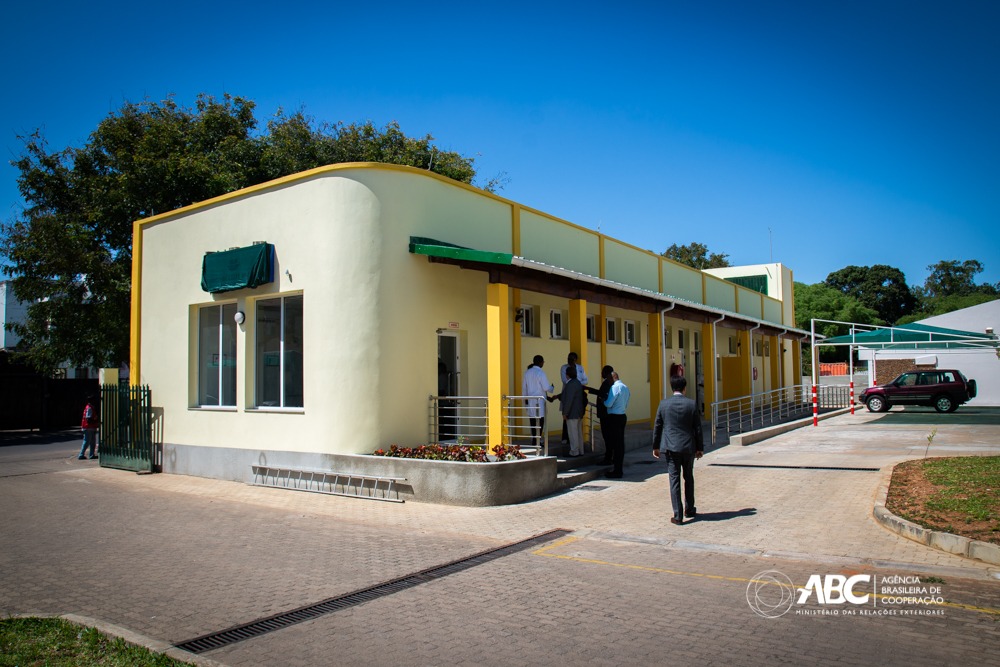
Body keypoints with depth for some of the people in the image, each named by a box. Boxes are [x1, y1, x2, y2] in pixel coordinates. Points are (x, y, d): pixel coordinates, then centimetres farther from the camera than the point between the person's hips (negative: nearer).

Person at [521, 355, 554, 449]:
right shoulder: (541, 373, -14)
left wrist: (525, 398, 23)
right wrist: (552, 388, 6)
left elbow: (524, 387, 13)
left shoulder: (527, 372, 6)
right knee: (540, 421, -1)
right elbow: (546, 388, -15)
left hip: (530, 400, 7)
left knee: (533, 421, 13)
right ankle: (536, 442, -1)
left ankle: (535, 440, 20)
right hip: (539, 401, -7)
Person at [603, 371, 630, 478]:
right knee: (621, 443, 12)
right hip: (622, 416, 9)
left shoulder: (614, 387, -13)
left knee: (615, 443, -5)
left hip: (614, 417, -9)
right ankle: (620, 469, 18)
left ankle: (617, 471, -2)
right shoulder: (626, 388, 14)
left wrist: (603, 400, 2)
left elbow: (608, 404, -16)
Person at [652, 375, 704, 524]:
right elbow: (697, 428, 0)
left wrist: (655, 446, 12)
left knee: (674, 480, 1)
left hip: (671, 447, -1)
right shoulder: (691, 404, -5)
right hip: (688, 447, 1)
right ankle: (689, 510, 29)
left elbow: (657, 426, 2)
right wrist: (699, 448, 10)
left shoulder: (664, 404, -4)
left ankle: (678, 516, -1)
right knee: (689, 478, 18)